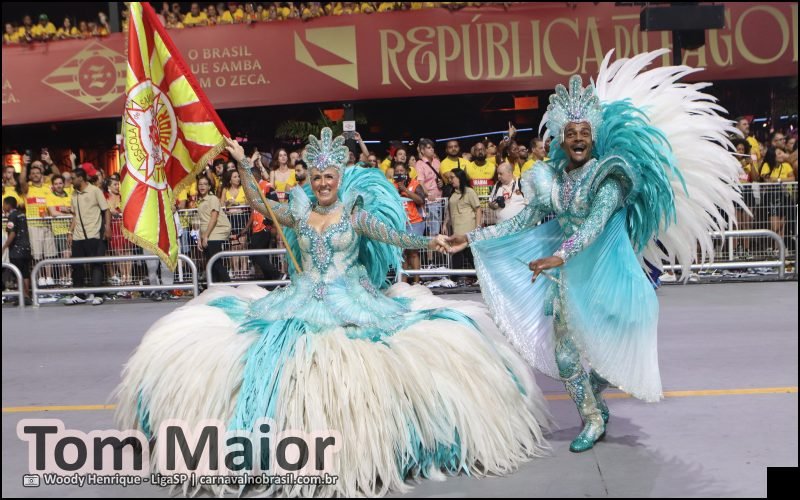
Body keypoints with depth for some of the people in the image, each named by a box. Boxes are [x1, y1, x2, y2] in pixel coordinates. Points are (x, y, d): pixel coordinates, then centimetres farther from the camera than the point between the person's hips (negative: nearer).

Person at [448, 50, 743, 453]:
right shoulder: (550, 177, 5)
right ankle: (593, 418, 22)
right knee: (565, 352, 5)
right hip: (566, 274, 5)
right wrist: (471, 239, 6)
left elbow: (597, 221, -24)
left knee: (599, 346, 0)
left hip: (602, 271, -5)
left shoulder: (609, 174, -11)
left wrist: (559, 256, -38)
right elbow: (522, 222, 9)